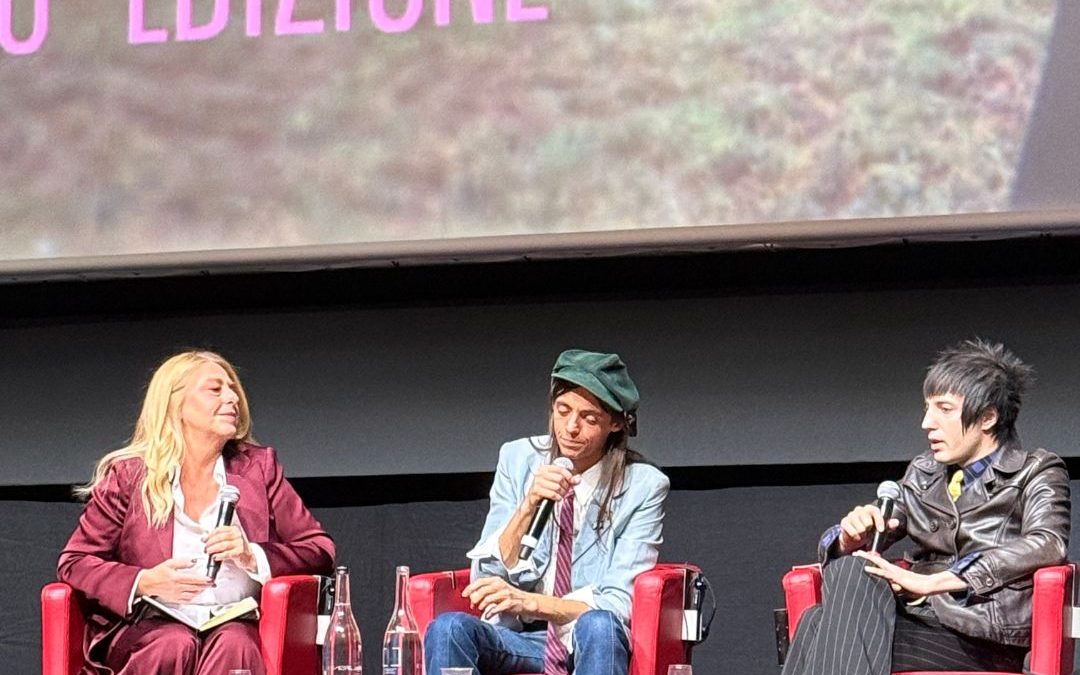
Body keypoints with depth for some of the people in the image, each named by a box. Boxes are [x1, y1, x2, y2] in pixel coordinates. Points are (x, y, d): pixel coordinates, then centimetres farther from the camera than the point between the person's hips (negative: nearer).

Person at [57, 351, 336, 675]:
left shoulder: (258, 468, 14)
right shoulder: (129, 475, 9)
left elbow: (320, 551, 11)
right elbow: (73, 563, 7)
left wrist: (253, 557, -9)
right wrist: (145, 582, -11)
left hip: (237, 623, 1)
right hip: (150, 628, -1)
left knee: (234, 645, -34)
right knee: (175, 646, -35)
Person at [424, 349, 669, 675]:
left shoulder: (644, 486, -3)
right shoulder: (518, 459, 5)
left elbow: (619, 604, -9)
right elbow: (486, 577, 0)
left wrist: (529, 602, -23)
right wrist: (528, 506, -16)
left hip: (593, 645, -2)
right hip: (519, 640, 2)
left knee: (599, 626, -38)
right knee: (448, 628, -30)